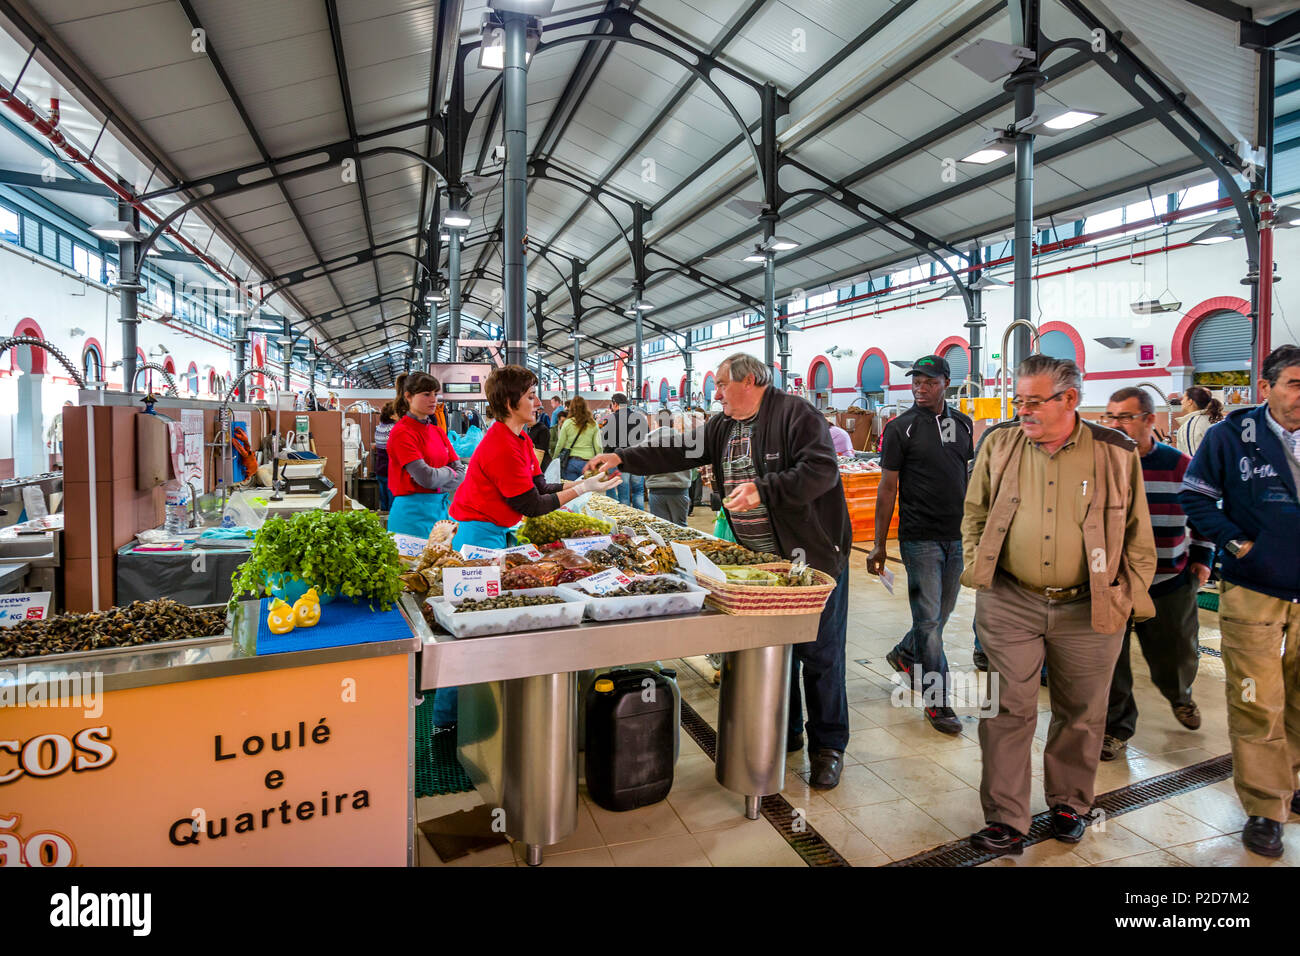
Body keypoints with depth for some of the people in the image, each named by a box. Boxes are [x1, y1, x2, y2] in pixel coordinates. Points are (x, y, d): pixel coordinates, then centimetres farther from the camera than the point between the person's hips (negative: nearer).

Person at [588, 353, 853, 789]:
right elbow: (678, 452, 9)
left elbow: (822, 470, -23)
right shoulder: (723, 426, 10)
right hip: (759, 558, 7)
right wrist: (621, 457, 3)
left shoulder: (796, 415, -13)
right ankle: (785, 731, 34)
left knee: (820, 654, 4)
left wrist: (764, 490, -28)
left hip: (813, 555, -7)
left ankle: (828, 745, 21)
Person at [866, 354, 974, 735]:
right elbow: (887, 488, -5)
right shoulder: (900, 428, -5)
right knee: (929, 618, -1)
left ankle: (905, 654, 41)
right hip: (920, 537, -5)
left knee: (942, 611, 16)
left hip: (958, 536, 5)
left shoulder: (964, 425, 10)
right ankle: (937, 700, 11)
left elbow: (972, 480, 16)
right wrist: (879, 545, -6)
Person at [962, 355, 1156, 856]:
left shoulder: (1116, 453, -2)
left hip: (1089, 610, 1)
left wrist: (1132, 597, 3)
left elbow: (1137, 535, 5)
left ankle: (1069, 803, 38)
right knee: (1009, 711, 3)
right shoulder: (999, 444, 0)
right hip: (1009, 604, 0)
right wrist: (977, 571, 2)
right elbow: (975, 514, 9)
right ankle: (1005, 822, 14)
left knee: (1080, 713, 15)